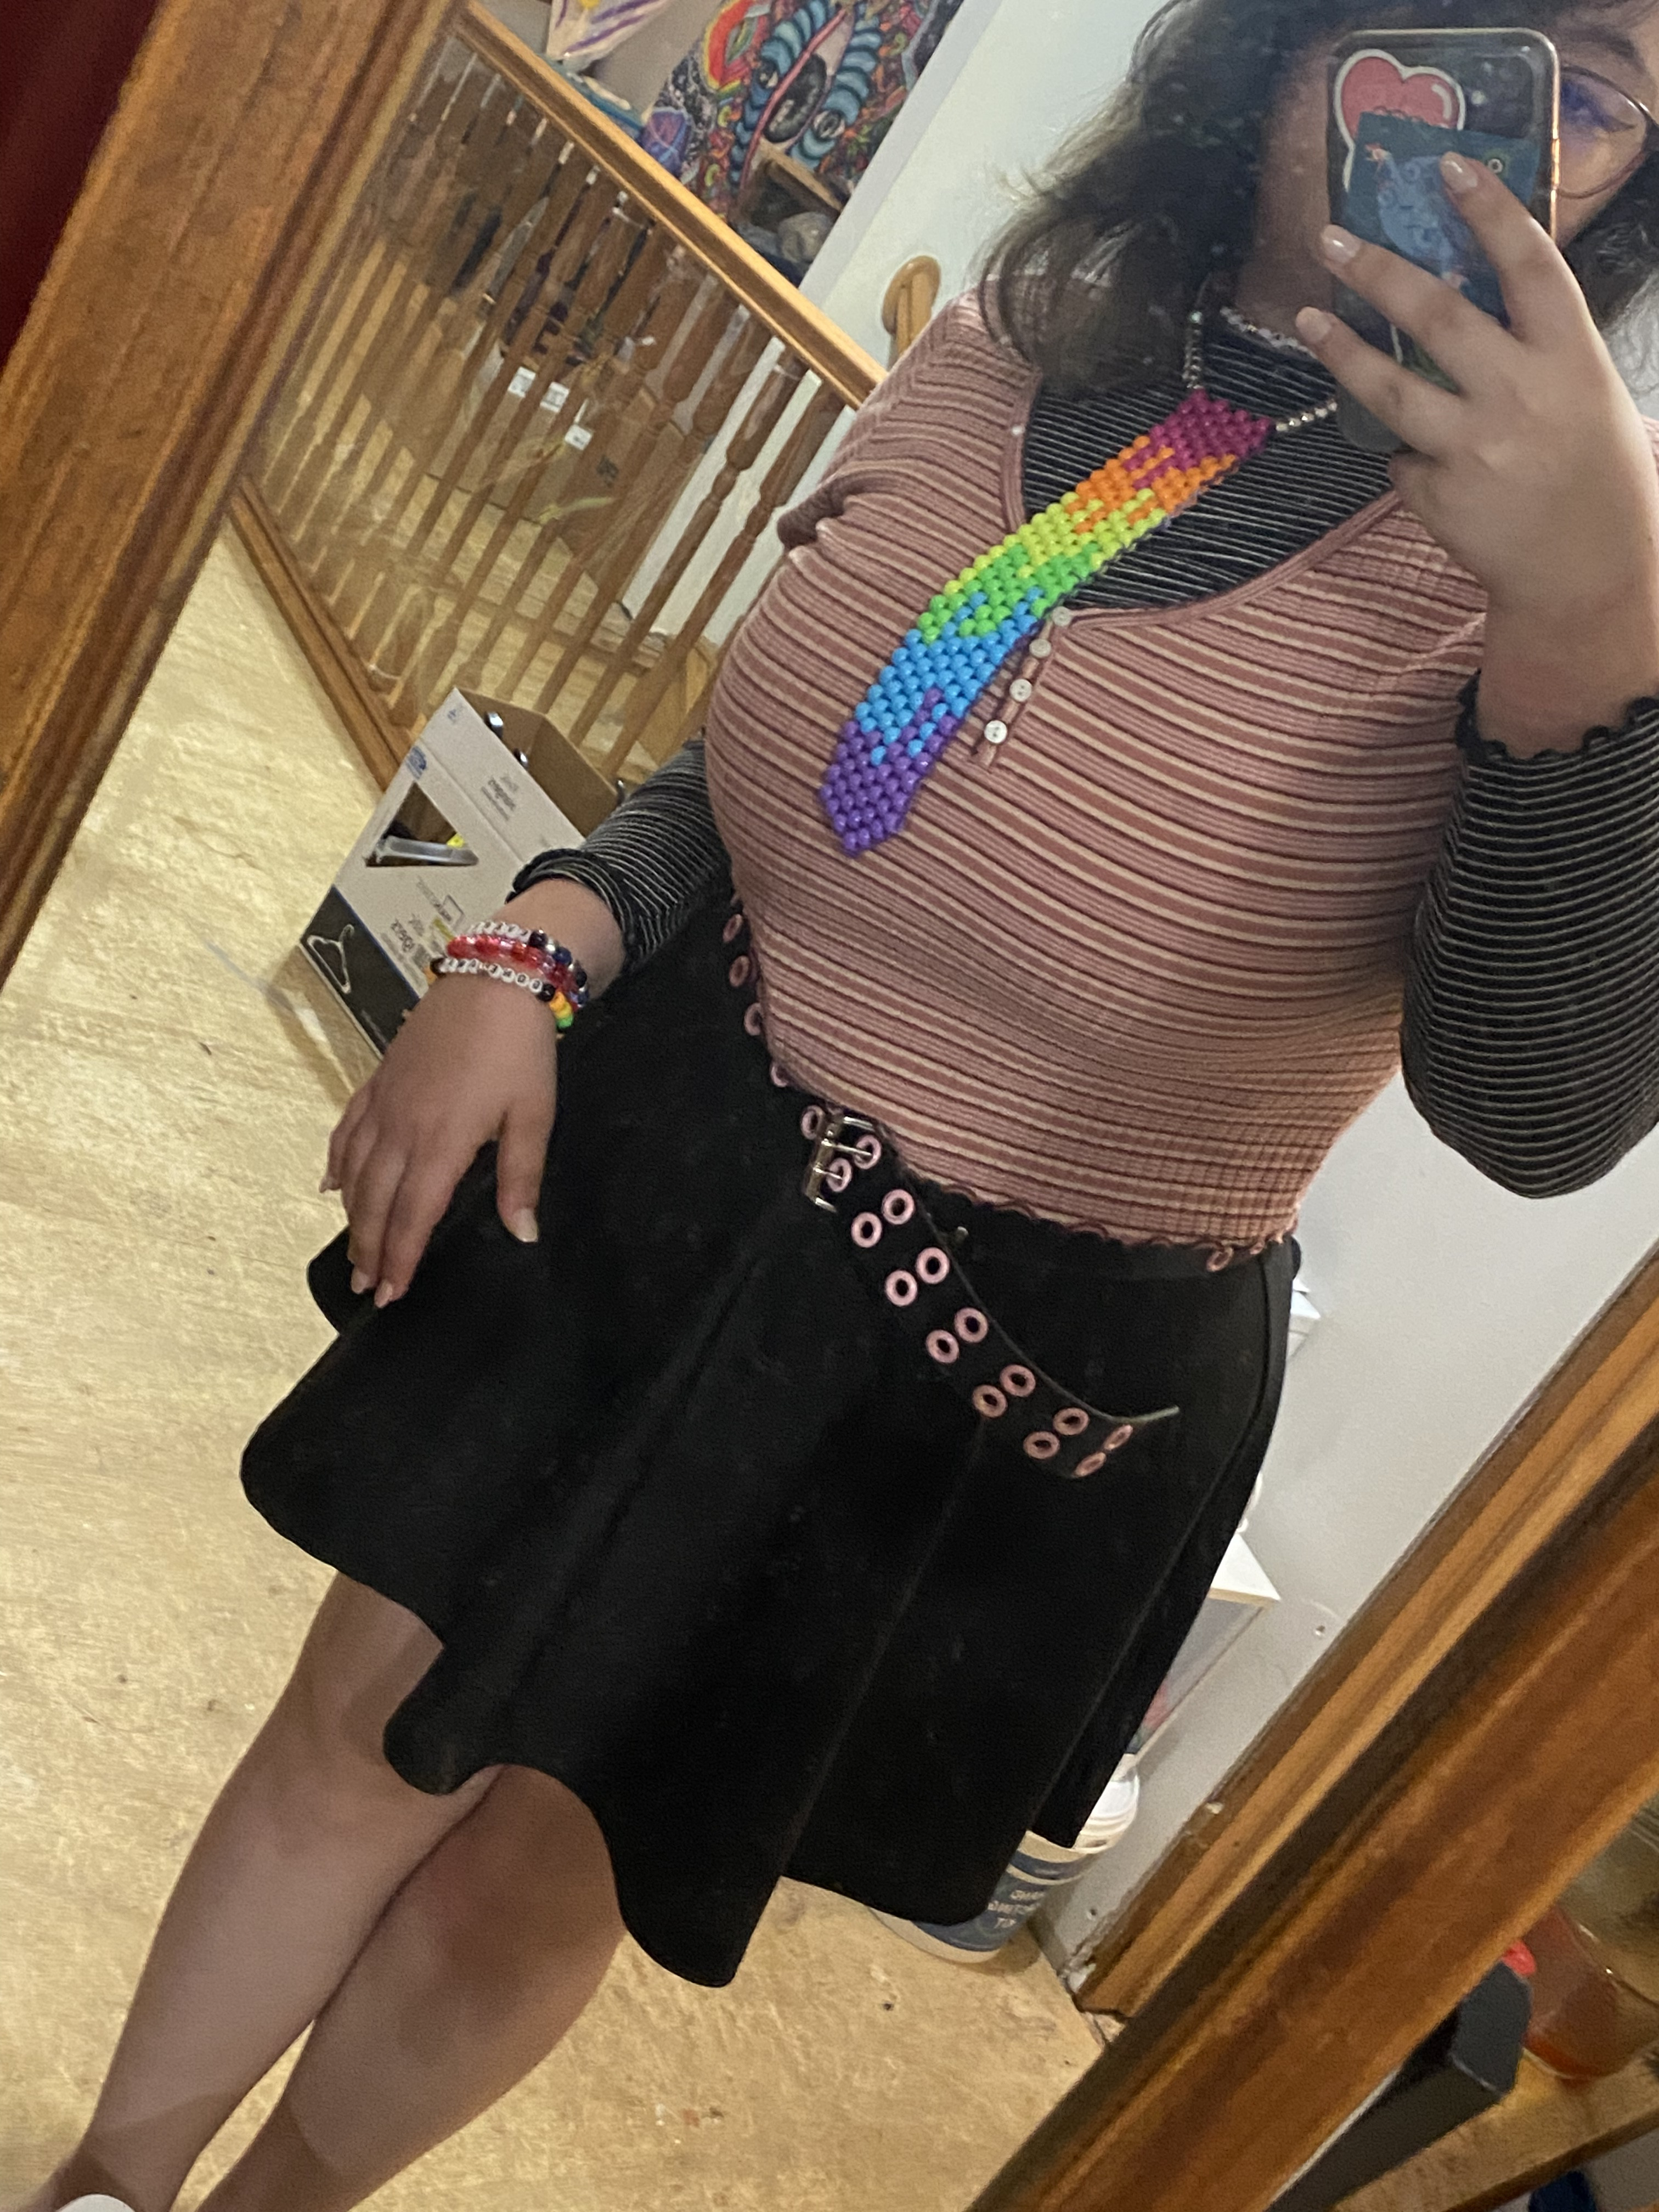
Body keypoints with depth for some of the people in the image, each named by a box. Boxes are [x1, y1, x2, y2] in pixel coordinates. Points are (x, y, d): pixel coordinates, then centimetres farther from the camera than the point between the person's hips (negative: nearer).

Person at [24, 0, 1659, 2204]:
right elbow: (760, 768, 10)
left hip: (1013, 1366, -3)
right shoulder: (1015, 344, 1)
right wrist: (535, 954, -6)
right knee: (367, 1723, 17)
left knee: (537, 1873, 15)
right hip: (663, 1171, 4)